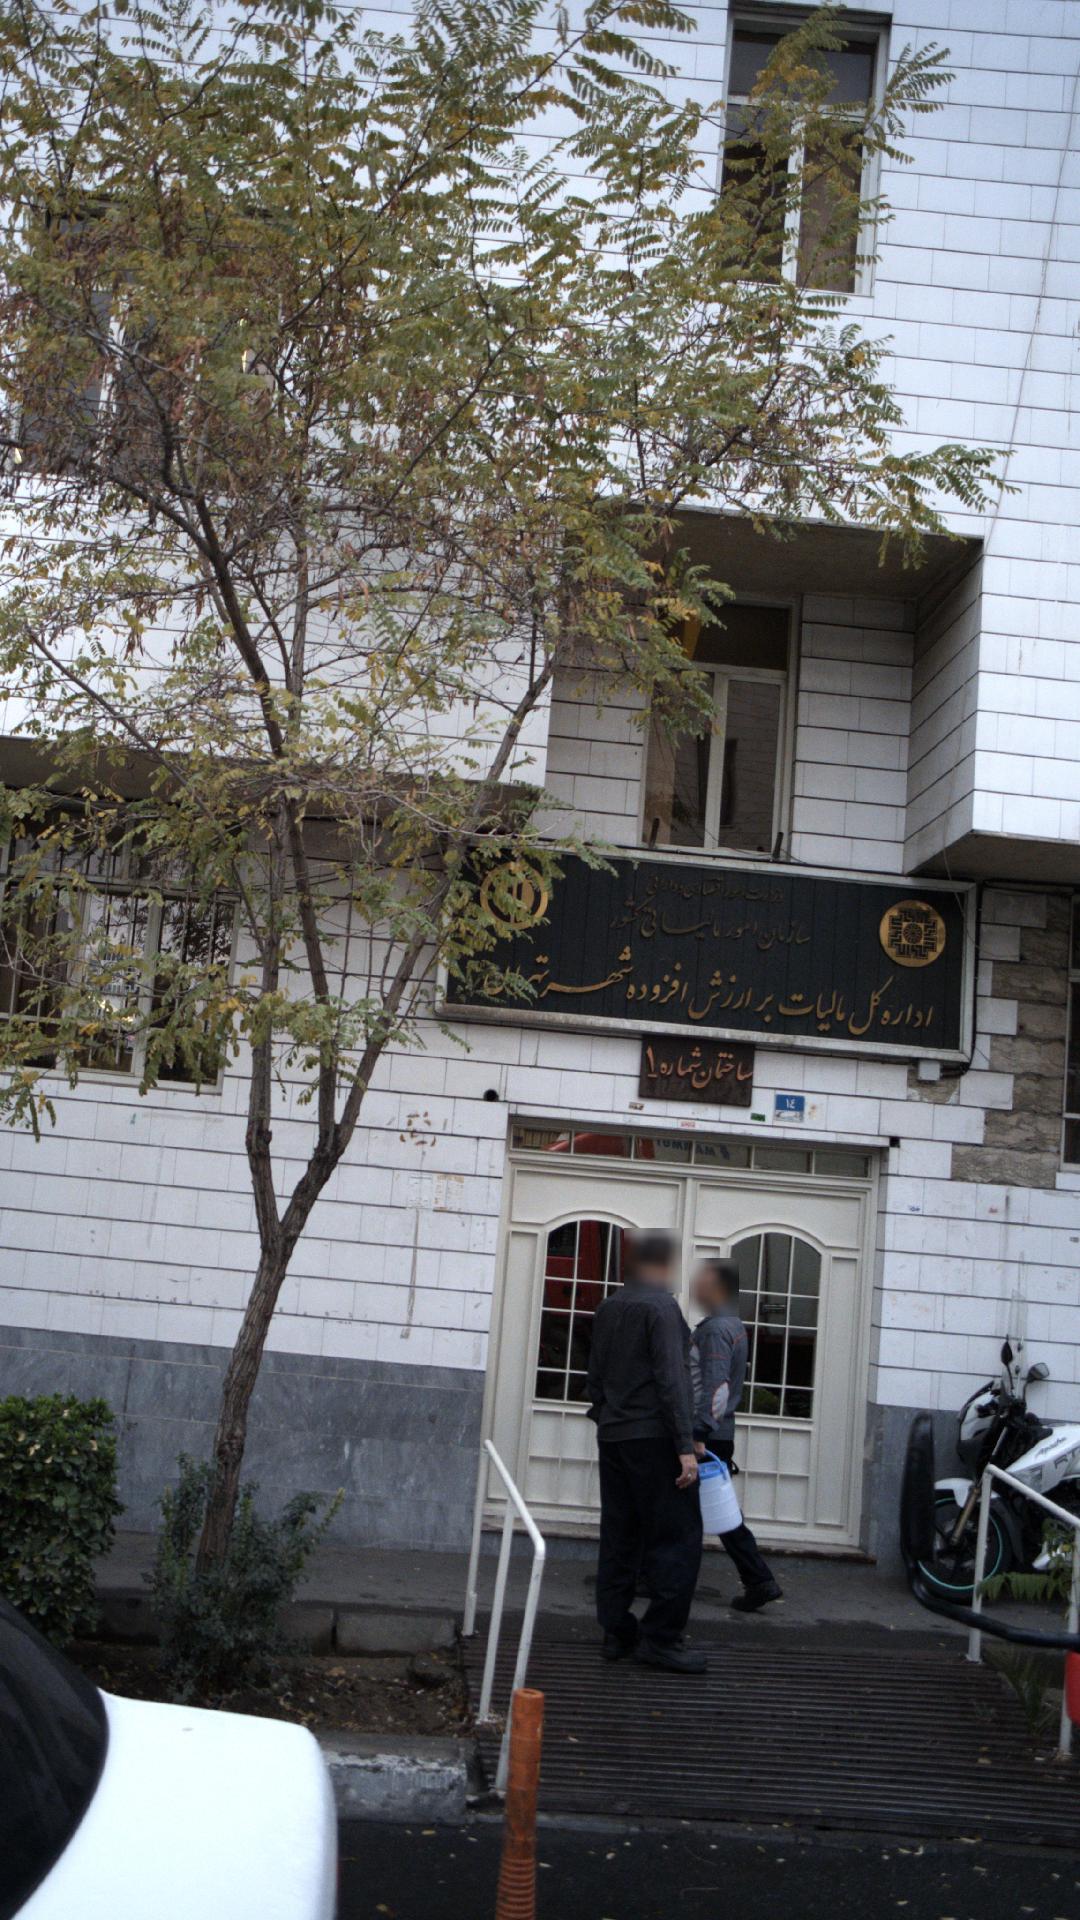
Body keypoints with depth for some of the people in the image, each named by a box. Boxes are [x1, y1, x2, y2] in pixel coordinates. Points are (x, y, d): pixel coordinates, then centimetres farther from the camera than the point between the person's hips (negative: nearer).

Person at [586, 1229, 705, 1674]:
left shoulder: (607, 1308, 12)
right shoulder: (661, 1306, -12)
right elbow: (671, 1379, -17)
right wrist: (685, 1446, -18)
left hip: (612, 1437, 8)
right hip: (652, 1437, -8)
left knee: (620, 1538, 12)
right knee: (678, 1537, -2)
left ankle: (617, 1633, 15)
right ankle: (660, 1638, -3)